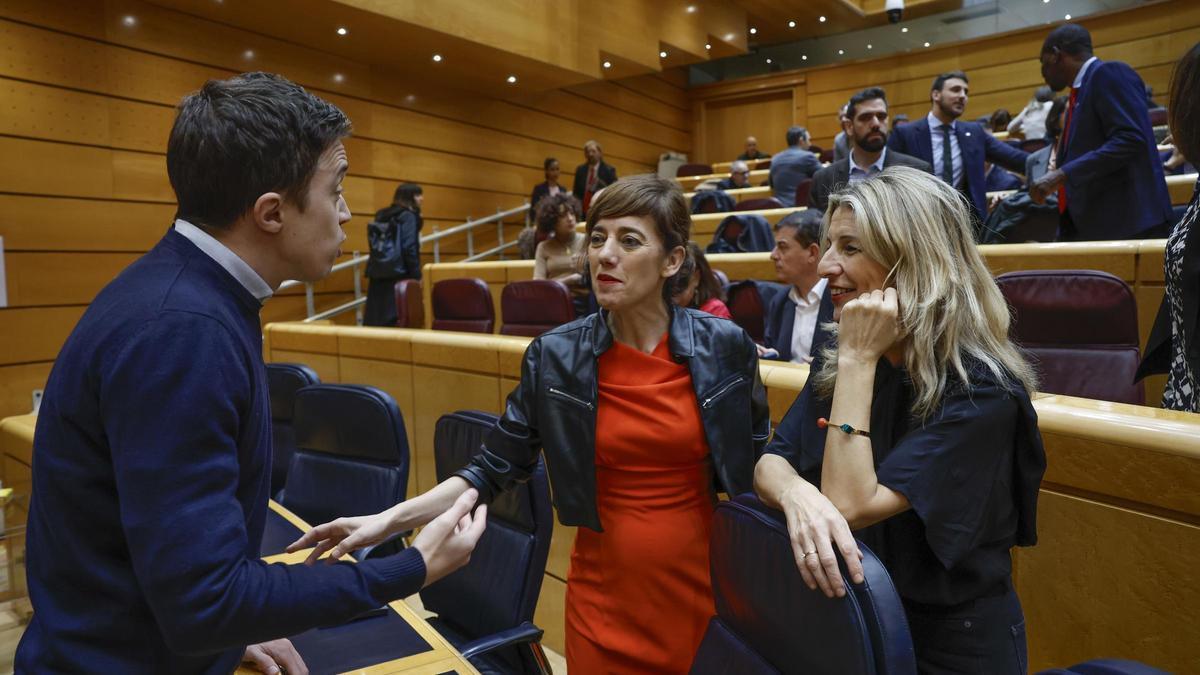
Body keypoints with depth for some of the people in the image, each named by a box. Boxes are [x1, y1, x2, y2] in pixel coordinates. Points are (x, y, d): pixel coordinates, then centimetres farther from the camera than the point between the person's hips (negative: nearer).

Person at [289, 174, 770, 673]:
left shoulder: (725, 346, -9)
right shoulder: (554, 357, -9)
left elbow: (757, 458, 5)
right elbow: (495, 467, -4)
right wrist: (388, 520, -11)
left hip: (705, 581, 1)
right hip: (606, 588, 0)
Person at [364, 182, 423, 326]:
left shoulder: (382, 215, 18)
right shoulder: (408, 216, -4)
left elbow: (375, 246, 19)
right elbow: (410, 248, -13)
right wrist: (416, 275, -12)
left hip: (377, 273, 7)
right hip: (398, 274, -7)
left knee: (375, 319, 5)